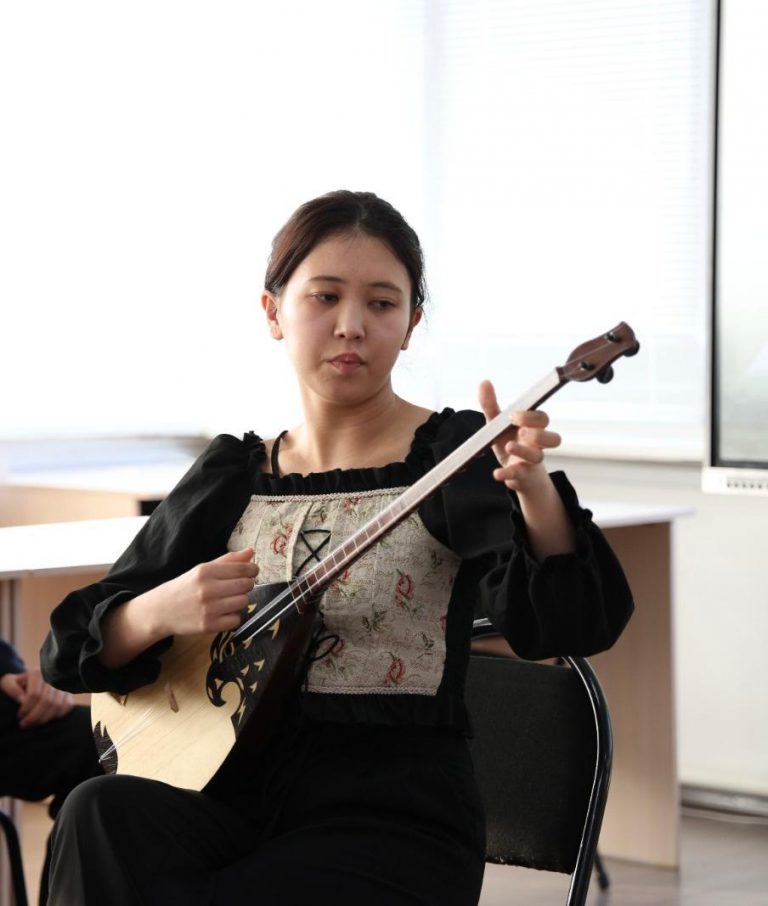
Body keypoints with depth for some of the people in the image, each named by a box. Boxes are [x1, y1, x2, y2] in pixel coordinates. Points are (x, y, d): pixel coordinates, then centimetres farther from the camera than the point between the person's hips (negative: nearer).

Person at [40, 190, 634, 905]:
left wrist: (534, 489, -37)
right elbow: (78, 647, 11)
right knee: (98, 815, -28)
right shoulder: (232, 475, 14)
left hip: (394, 814, -4)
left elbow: (564, 623, -17)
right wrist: (159, 611, -12)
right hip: (236, 787, 4)